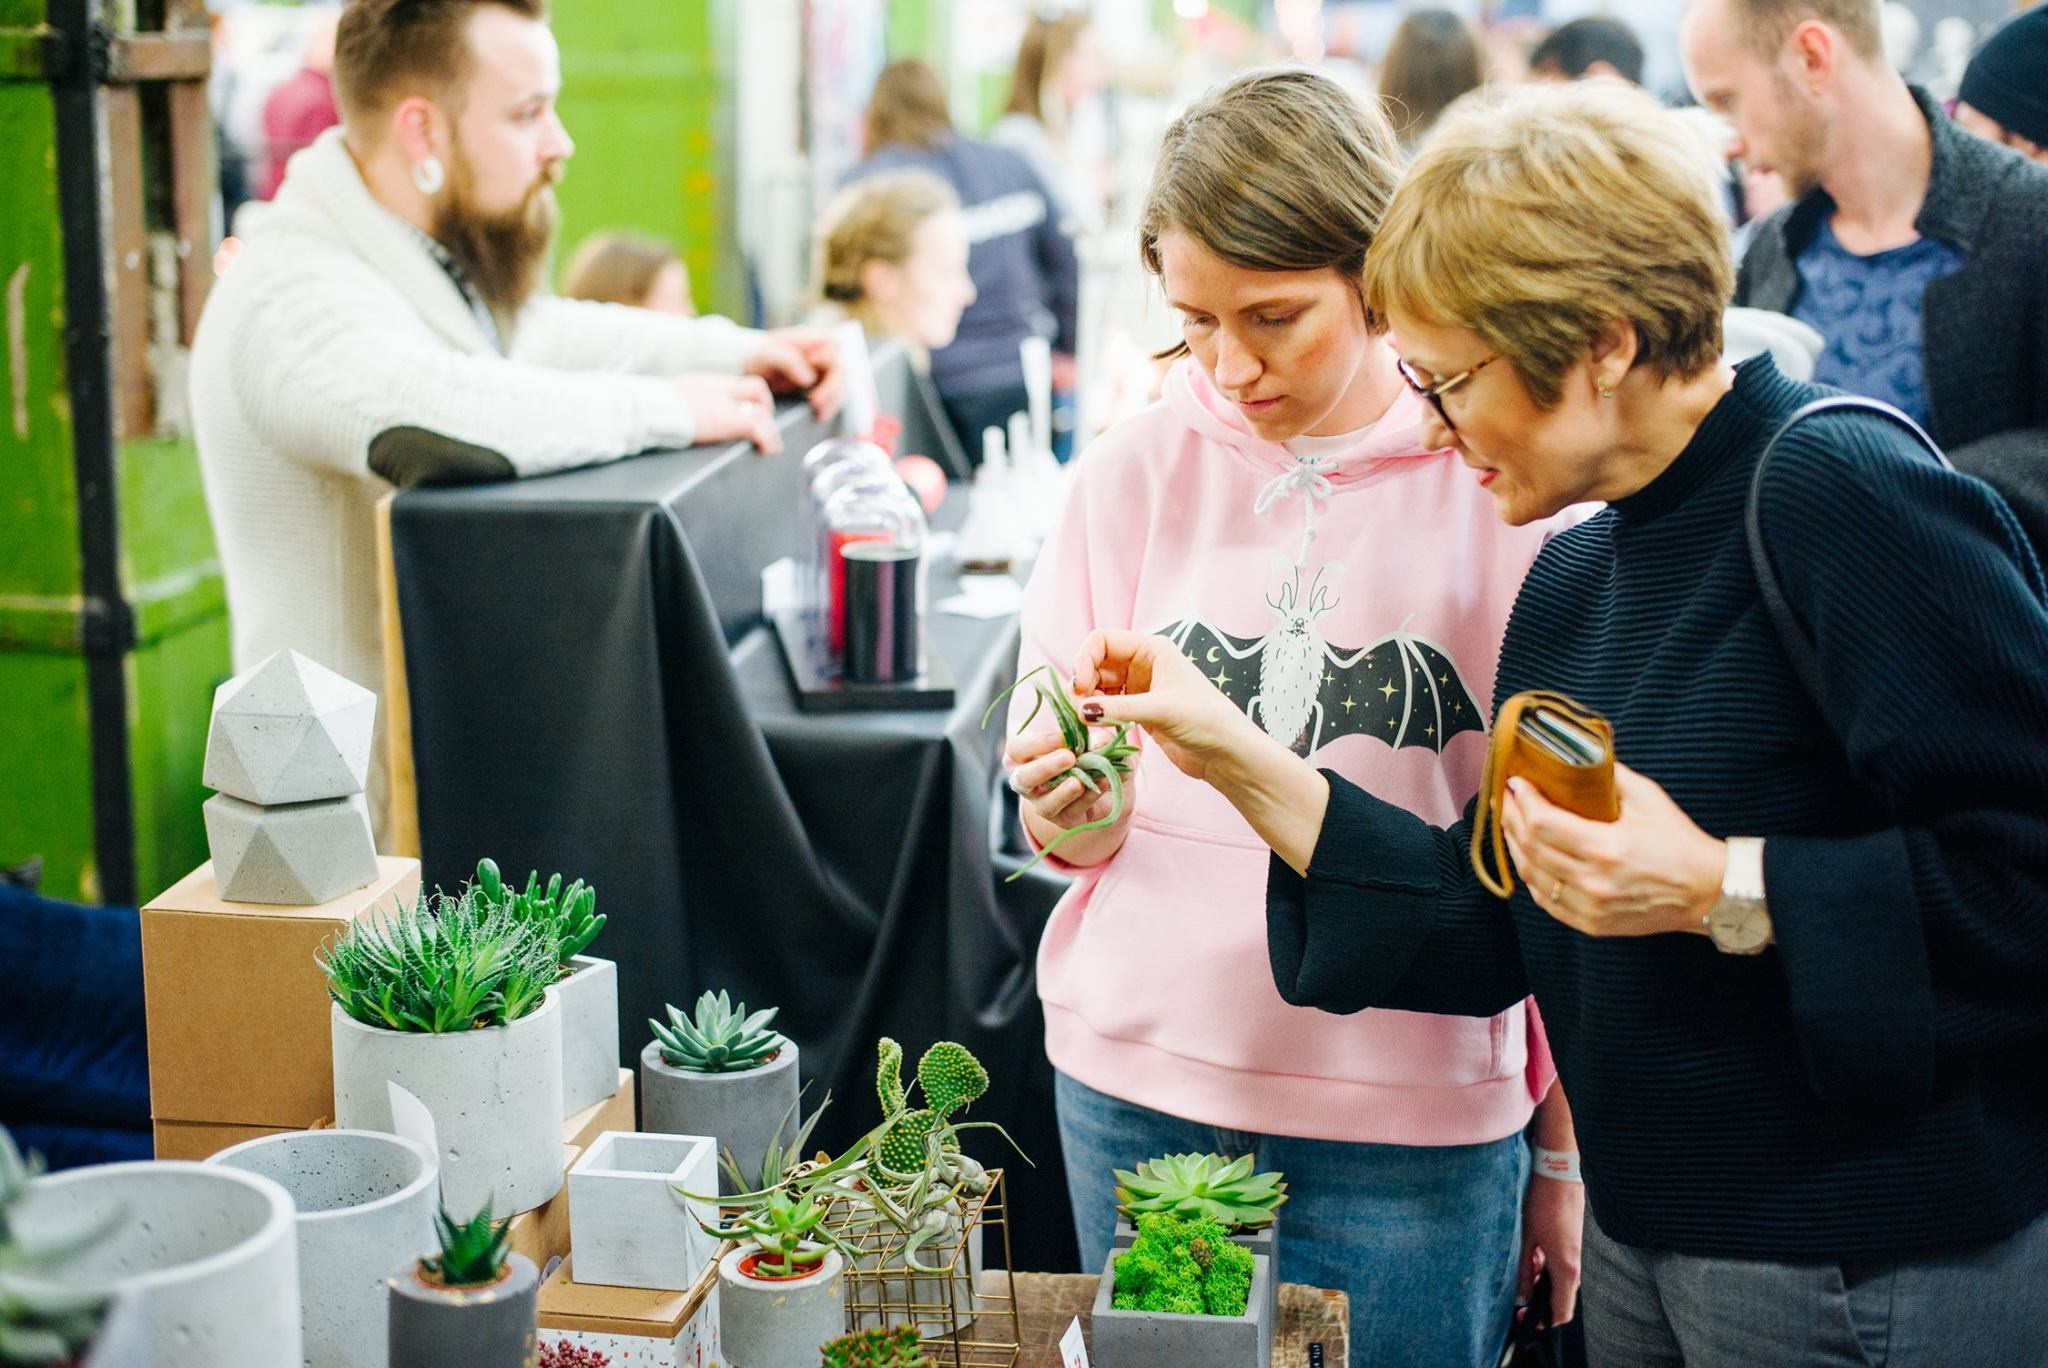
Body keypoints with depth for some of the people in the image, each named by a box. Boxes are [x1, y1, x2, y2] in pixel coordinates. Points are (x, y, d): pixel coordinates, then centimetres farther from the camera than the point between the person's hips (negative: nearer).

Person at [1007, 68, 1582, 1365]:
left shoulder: (1502, 484, -5)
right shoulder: (1137, 470, 2)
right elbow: (1078, 833, 7)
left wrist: (1566, 1151, 4)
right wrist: (1070, 804, -16)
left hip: (1413, 1115, -2)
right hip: (1140, 1083, 2)